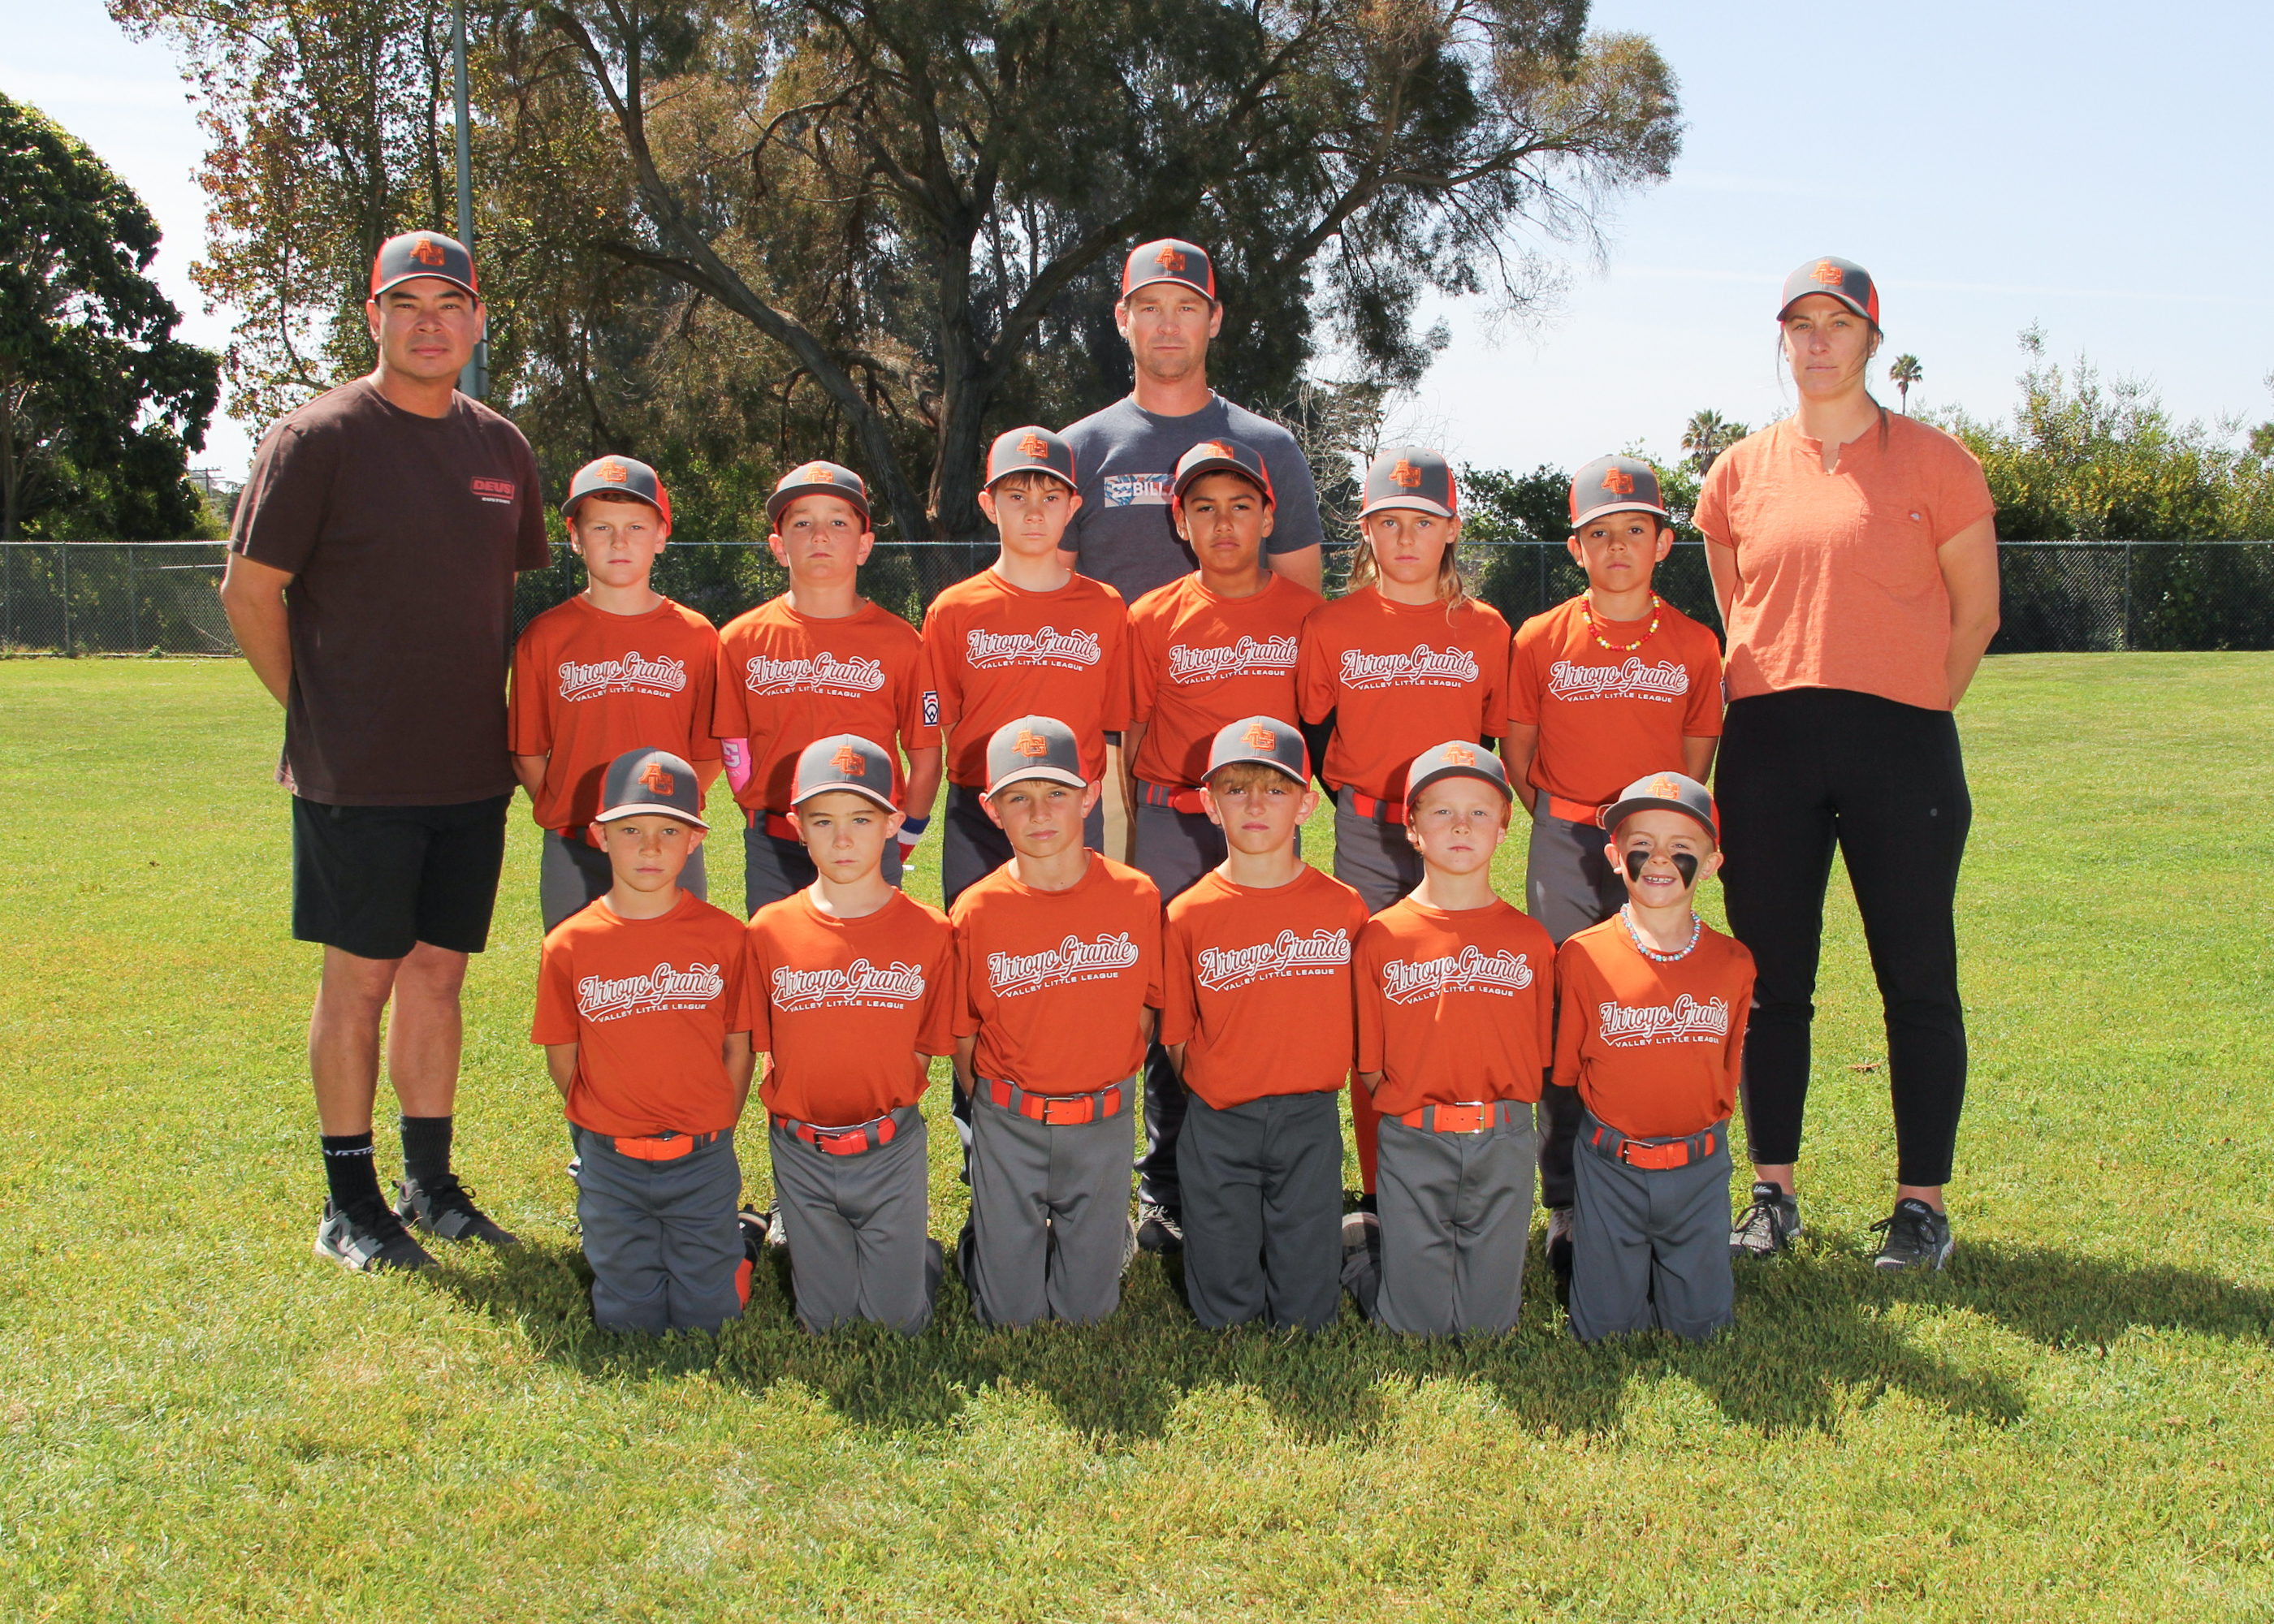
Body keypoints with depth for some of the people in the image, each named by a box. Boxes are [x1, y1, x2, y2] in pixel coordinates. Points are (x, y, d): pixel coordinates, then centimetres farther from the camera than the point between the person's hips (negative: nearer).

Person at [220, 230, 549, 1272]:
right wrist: (319, 713, -3)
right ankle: (349, 1205, 14)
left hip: (474, 769, 5)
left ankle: (429, 1184, 24)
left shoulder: (501, 448, 11)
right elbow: (249, 590, -6)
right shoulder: (320, 436, -7)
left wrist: (505, 717, 14)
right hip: (357, 776, -5)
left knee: (437, 970, 12)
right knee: (361, 978, 2)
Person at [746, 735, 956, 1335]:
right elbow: (763, 1046, 2)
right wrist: (792, 1113, -2)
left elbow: (925, 1047, -1)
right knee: (826, 1320, 12)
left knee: (898, 1319, 6)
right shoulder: (770, 931, -6)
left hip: (891, 1149, -1)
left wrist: (889, 1111, -6)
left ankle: (918, 1248, 36)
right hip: (801, 1152, 1)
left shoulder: (928, 933, -8)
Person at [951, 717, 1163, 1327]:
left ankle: (1113, 1235, 42)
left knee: (1089, 1305, 12)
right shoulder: (977, 911, -11)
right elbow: (963, 1035, -1)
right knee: (1010, 1308, 10)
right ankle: (981, 1241, 40)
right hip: (1007, 1126, 0)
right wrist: (996, 1109, 1)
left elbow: (1143, 1009, 3)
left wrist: (1109, 1090, 3)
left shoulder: (1135, 896, -8)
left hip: (1104, 1124, 1)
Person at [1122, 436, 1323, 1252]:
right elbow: (1133, 735, 7)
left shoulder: (1304, 614, 3)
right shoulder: (1154, 618, 2)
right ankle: (1166, 1189, 12)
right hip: (1173, 825, 0)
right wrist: (1139, 836, 6)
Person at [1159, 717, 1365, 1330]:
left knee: (1308, 1312, 5)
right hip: (1219, 1125, 0)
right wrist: (1215, 1091, -2)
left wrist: (1314, 1087, 1)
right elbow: (1176, 1037, 2)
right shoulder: (1190, 915, -6)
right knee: (1224, 1313, 8)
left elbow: (1358, 1017, 4)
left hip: (1311, 1123, 0)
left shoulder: (1342, 907, -3)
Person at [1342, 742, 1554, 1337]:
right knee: (1418, 1323, 2)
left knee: (1488, 1320, 6)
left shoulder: (1529, 940, 2)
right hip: (1412, 1144, -2)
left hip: (1503, 1146, 2)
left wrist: (1498, 1108, -3)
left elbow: (1540, 1059, 5)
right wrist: (1406, 1112, -5)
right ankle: (1358, 1243, 29)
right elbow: (1368, 1066, 2)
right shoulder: (1383, 937, -2)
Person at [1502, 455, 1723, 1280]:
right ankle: (1566, 1206, 8)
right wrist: (1564, 827, 5)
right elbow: (1517, 755, 8)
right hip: (1564, 849, 0)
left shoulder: (1693, 645, 3)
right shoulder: (1541, 640, 1)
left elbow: (1694, 760, 10)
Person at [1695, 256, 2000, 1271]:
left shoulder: (1935, 462, 2)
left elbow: (1976, 608, 4)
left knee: (1917, 981, 1)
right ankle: (1773, 1194, 17)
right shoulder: (1740, 473, 10)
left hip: (1901, 741, -2)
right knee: (1770, 980, 6)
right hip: (1767, 744, 3)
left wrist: (1914, 712, 3)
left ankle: (1923, 1205, 11)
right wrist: (1781, 703, 10)